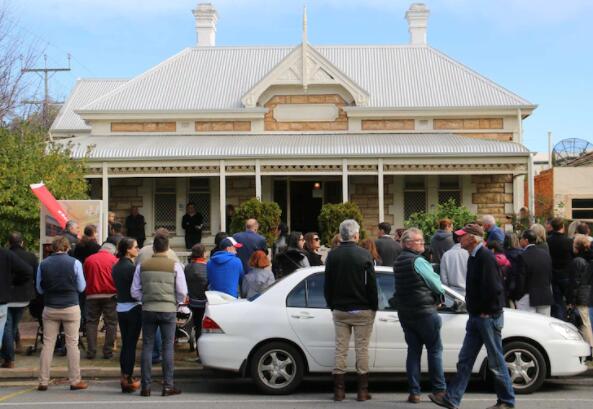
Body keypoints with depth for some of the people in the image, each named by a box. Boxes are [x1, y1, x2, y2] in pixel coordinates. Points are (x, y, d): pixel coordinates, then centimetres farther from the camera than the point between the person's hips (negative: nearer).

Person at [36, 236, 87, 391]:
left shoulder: (43, 264, 0)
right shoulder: (75, 263, -6)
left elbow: (39, 289, 7)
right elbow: (81, 287, 0)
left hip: (50, 309, 2)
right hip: (71, 308, -2)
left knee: (47, 344, 7)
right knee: (72, 344, 4)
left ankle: (43, 381, 8)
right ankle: (75, 381, 6)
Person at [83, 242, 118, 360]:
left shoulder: (89, 260, 9)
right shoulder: (114, 260, 1)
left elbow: (84, 279, 14)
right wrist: (117, 292, 14)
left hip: (92, 295, 2)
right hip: (110, 295, -2)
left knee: (91, 322, 8)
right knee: (111, 323, 4)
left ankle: (91, 352, 2)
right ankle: (108, 352, 1)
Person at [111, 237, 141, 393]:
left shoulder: (116, 267, 8)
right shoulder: (131, 267, -16)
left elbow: (118, 286, 12)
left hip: (120, 308, 7)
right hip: (133, 308, -7)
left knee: (125, 344, 13)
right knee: (131, 344, -2)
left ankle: (124, 377, 16)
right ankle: (128, 379, -1)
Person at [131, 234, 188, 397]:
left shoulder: (142, 266, 3)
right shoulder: (175, 266, -4)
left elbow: (134, 291, 3)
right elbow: (182, 291, -4)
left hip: (148, 309, 2)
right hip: (168, 310, -2)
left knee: (147, 347, 8)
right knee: (168, 347, 5)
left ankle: (146, 386, 8)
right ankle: (167, 386, 5)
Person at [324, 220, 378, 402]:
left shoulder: (332, 255, -1)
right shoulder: (364, 255, -10)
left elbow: (327, 285, 5)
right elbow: (372, 284, -7)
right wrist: (374, 306, 4)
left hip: (339, 310, 3)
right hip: (362, 311, -3)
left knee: (340, 349, 7)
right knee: (362, 349, 4)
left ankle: (339, 390, 8)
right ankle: (362, 390, 5)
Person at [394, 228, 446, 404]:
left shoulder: (398, 261, 10)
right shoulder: (418, 261, -16)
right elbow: (436, 283, -11)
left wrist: (435, 297, 11)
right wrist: (440, 296, 11)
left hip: (405, 313, 7)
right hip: (424, 311, -7)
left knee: (413, 350, 8)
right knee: (435, 350, 4)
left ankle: (414, 392, 6)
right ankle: (439, 390, 7)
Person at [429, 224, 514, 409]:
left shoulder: (485, 257, -17)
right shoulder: (474, 257, 13)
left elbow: (493, 288, -24)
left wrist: (485, 310, -15)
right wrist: (473, 309, 12)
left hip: (488, 317, -10)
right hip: (476, 317, 10)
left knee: (496, 361, 1)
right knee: (465, 359, 9)